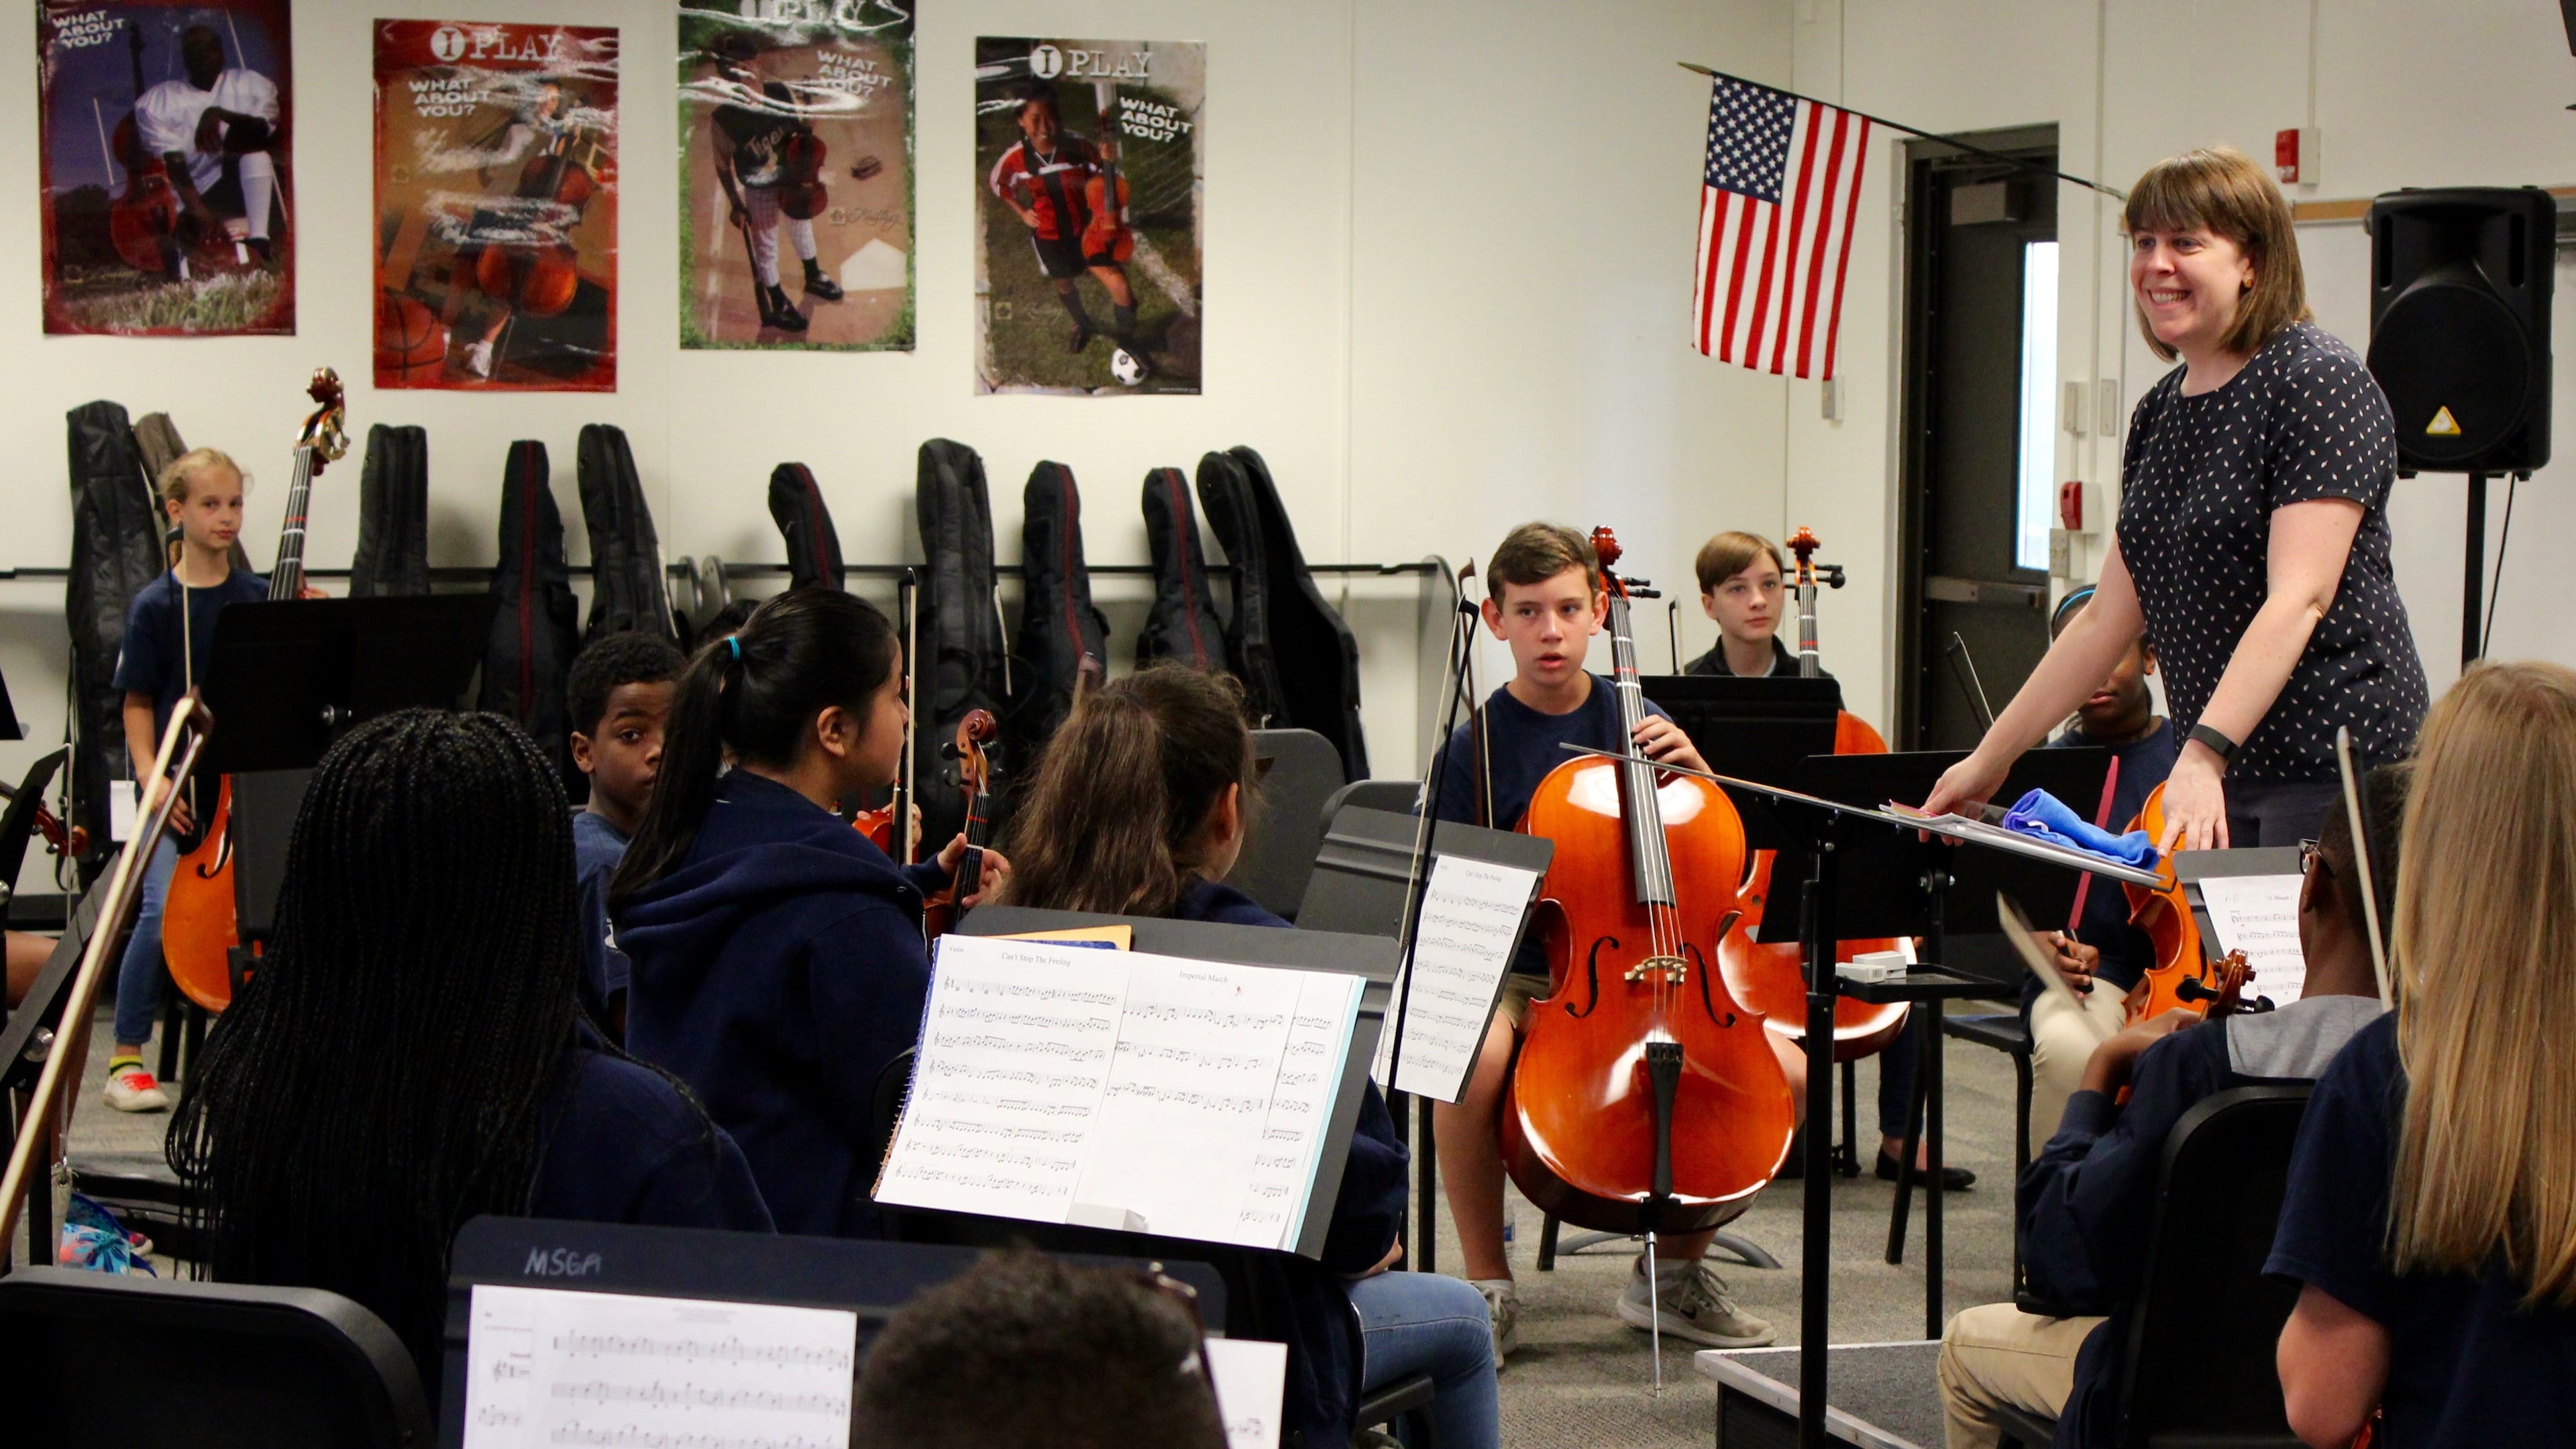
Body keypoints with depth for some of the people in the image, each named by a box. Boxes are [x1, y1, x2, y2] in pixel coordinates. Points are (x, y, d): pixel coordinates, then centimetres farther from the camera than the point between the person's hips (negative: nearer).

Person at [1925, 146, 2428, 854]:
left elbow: (2298, 600, -21)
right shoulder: (2159, 412, 13)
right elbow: (2108, 618, 17)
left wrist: (2202, 754, -31)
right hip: (2217, 771, 7)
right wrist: (1989, 759, 16)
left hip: (2336, 769, -7)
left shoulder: (2319, 384, -10)